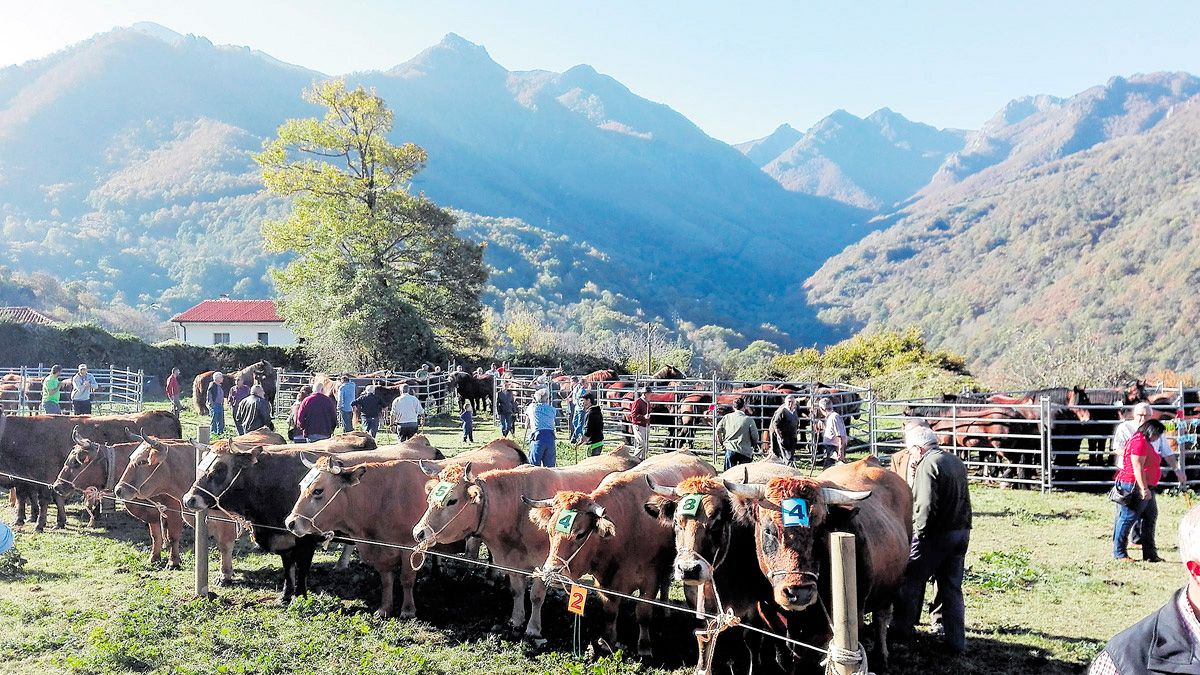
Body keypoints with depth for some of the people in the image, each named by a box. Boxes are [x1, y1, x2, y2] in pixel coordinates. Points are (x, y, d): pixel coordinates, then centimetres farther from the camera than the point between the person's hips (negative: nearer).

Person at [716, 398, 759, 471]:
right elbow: (755, 436, -4)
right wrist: (753, 446, 17)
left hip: (730, 449, 2)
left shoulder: (727, 417, 4)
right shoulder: (749, 420, -5)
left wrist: (720, 443, 19)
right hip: (745, 451, -2)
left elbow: (718, 431, 3)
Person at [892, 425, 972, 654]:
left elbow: (926, 505, -24)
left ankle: (901, 629, 20)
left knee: (911, 581, 9)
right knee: (952, 587, 13)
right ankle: (955, 640, 15)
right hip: (961, 532, 8)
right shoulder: (956, 461, 11)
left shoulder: (927, 465, -15)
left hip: (934, 534, -8)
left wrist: (918, 530, -10)